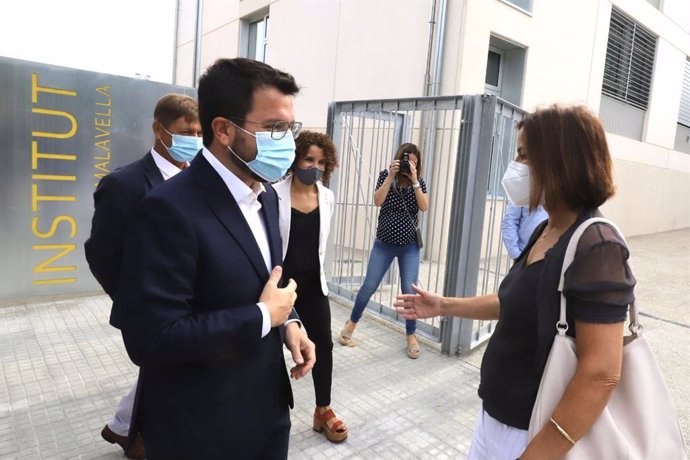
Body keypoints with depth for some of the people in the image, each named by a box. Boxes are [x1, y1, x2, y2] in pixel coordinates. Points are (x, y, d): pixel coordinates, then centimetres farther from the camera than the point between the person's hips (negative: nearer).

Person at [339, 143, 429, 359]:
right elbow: (377, 201, -16)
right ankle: (351, 324, 24)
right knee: (368, 287, 3)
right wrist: (391, 175, -21)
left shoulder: (419, 182, 0)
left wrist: (414, 180, -19)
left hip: (409, 246, 0)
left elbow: (424, 207, -14)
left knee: (409, 291, -2)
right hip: (384, 244, 0)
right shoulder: (385, 175, -2)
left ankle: (411, 336, 16)